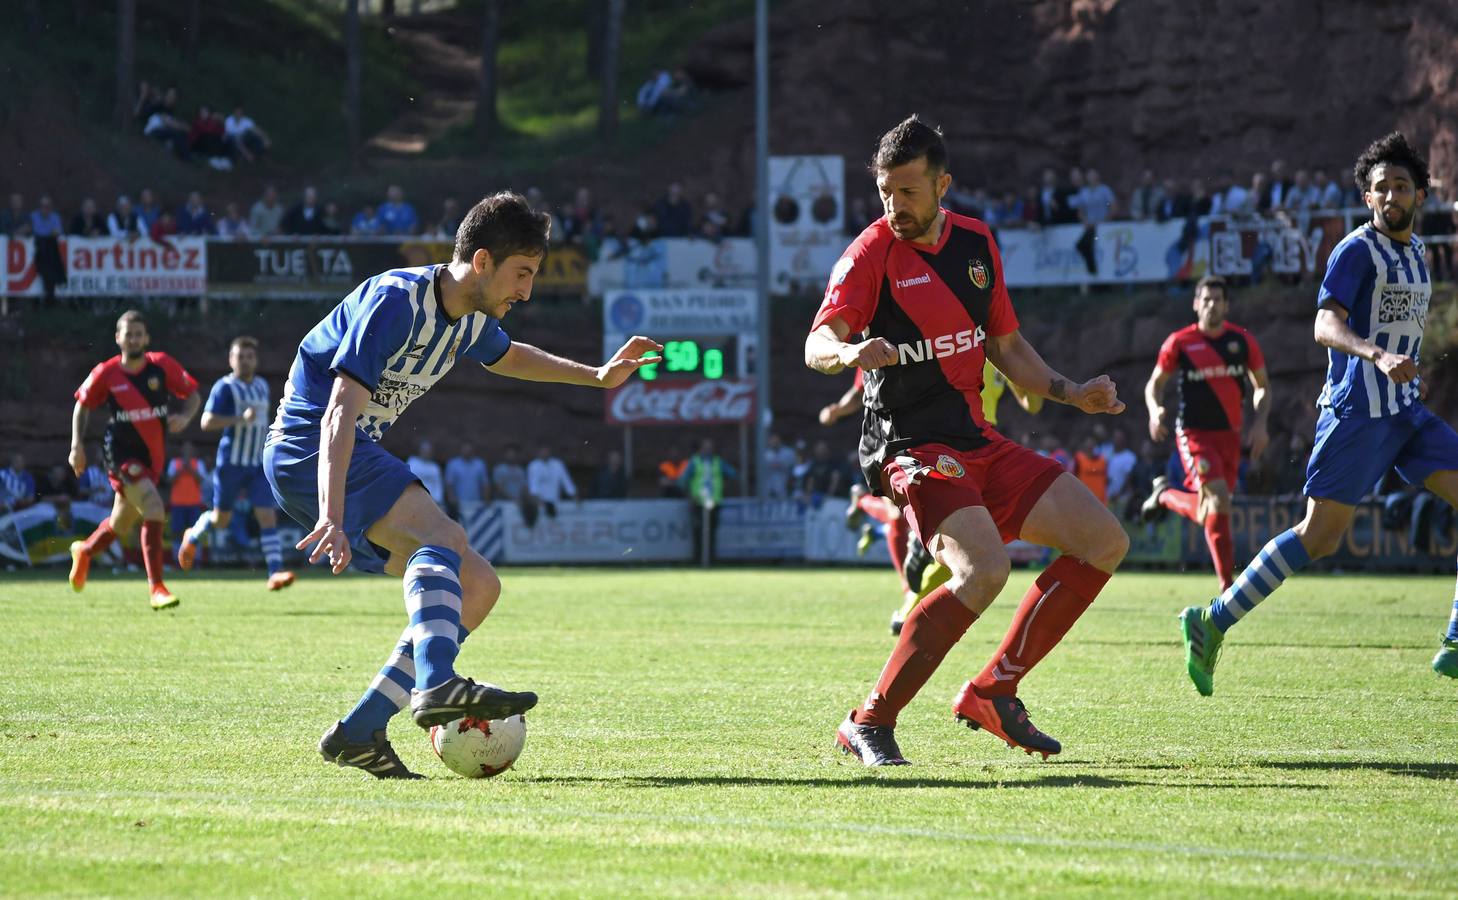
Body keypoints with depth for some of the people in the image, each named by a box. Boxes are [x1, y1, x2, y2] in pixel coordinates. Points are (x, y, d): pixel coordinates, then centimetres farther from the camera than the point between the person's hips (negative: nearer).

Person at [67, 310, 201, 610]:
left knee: (121, 522, 18)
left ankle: (85, 551, 51)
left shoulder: (163, 365, -5)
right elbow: (82, 405, 6)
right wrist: (77, 445, -3)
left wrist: (184, 416, -18)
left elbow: (193, 395, 3)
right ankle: (156, 588, -20)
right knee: (154, 510, -24)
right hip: (120, 453, -4)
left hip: (153, 455, 4)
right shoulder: (106, 373, -8)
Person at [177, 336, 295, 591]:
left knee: (268, 516, -10)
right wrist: (240, 419, -27)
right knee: (221, 520, 8)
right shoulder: (225, 387, -9)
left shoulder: (262, 386, 12)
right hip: (231, 463, -4)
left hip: (259, 465, 4)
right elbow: (207, 422, -18)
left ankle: (275, 572, -16)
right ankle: (192, 536, 40)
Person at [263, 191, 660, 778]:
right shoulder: (395, 302, -21)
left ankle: (358, 734, -3)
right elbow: (339, 412, -31)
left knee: (477, 586, 2)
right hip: (306, 449, -10)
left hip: (360, 453, 10)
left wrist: (597, 376, 32)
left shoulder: (473, 320, 8)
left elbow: (506, 356, 36)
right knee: (441, 536, -32)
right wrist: (332, 518, -42)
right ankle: (437, 685, -52)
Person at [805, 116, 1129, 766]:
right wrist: (849, 352, -46)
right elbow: (817, 345, -24)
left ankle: (992, 691, 7)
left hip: (978, 443, 8)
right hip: (911, 447, -8)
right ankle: (870, 723, -21)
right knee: (984, 568, -30)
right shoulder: (871, 254, -9)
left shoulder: (976, 243, 11)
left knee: (1105, 542, 2)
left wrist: (1070, 393, 12)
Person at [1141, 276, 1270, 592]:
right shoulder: (1179, 343, -4)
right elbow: (1155, 384, 6)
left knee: (1208, 511, 5)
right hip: (1194, 433, -4)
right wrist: (1155, 411, -14)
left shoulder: (1243, 341, 3)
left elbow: (1262, 386, 13)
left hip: (1229, 435, 4)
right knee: (1218, 498, -21)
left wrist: (1259, 423, -2)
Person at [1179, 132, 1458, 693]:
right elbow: (1326, 325, -23)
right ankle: (1212, 623, -1)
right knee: (1320, 536, -11)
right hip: (1356, 411, -8)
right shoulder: (1357, 250, -10)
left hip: (1405, 413, 8)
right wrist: (1378, 356, -38)